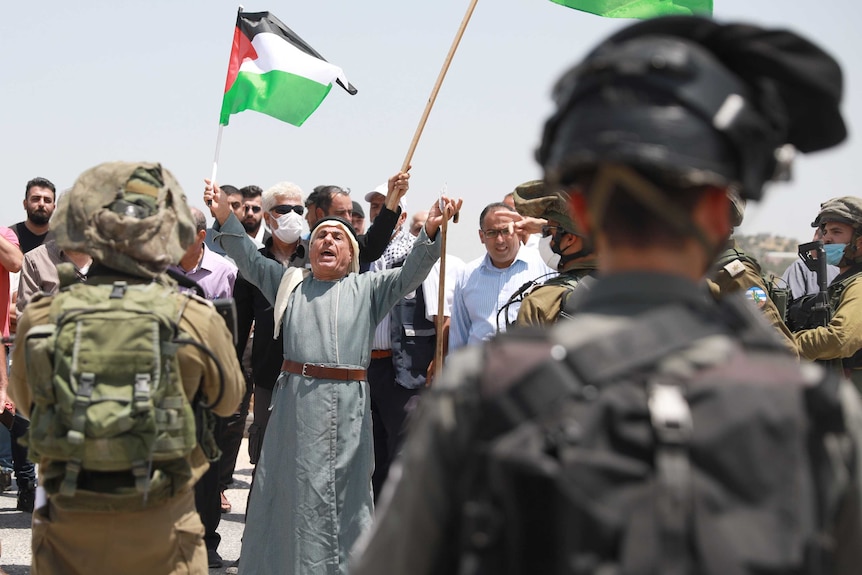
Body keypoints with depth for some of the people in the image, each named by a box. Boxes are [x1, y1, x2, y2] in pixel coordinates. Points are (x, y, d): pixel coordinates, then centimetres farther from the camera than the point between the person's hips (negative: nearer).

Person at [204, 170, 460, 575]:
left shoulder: (367, 288, 11)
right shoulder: (289, 282, 17)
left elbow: (409, 275, 0)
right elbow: (249, 261, 14)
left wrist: (430, 232, -16)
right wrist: (225, 217, 2)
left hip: (347, 402, -1)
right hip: (296, 400, 1)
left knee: (344, 489, 2)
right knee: (293, 489, 7)